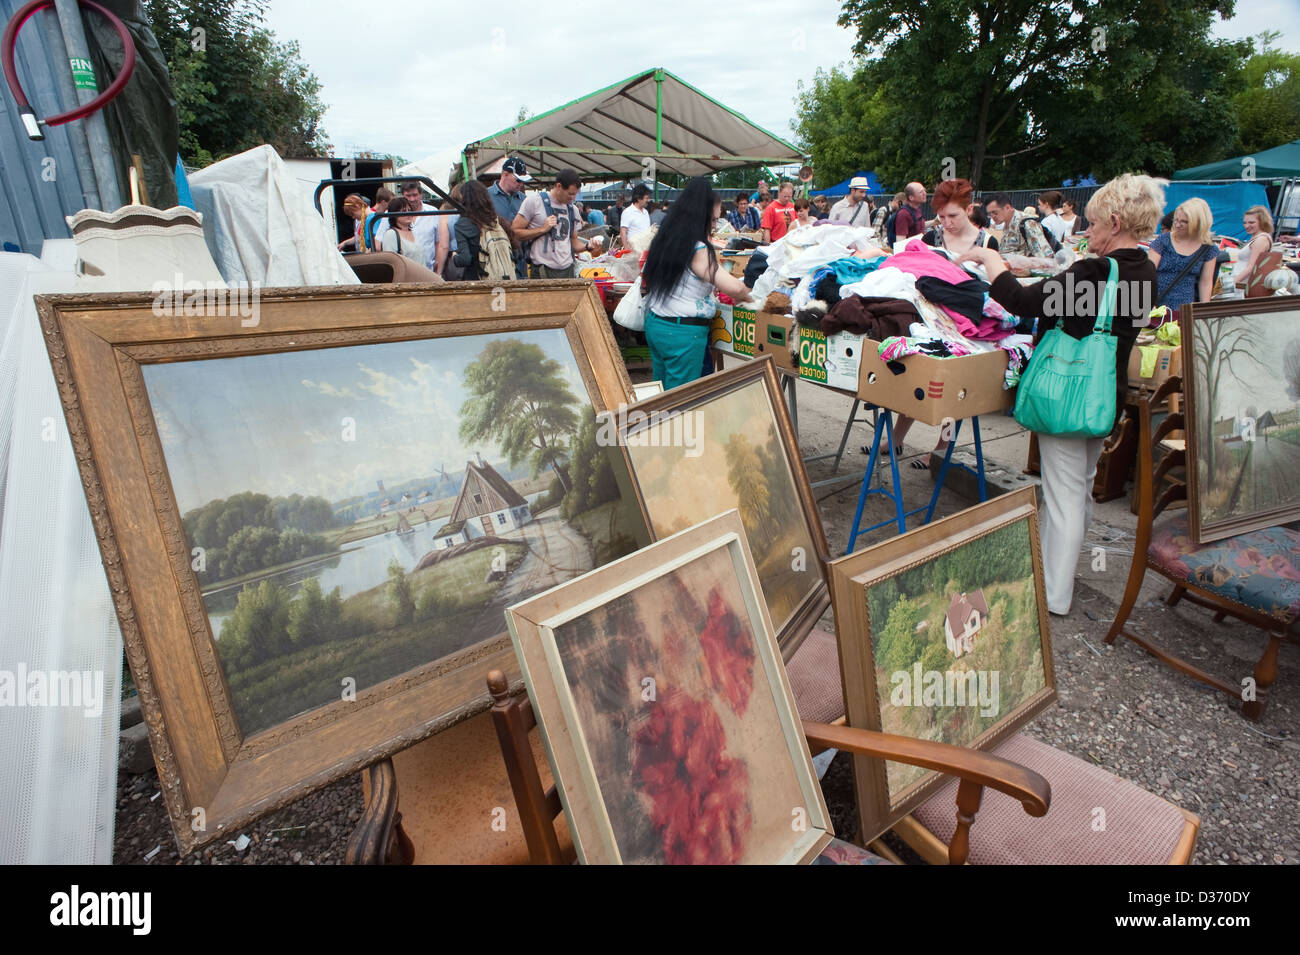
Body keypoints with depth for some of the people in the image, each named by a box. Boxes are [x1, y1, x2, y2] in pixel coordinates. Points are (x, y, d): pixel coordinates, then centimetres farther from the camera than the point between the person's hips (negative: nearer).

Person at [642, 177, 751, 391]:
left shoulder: (663, 240, 7)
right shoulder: (698, 250, -17)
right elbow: (734, 288, -24)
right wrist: (747, 296, -1)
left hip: (654, 324, 8)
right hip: (683, 332, -8)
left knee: (661, 391, 17)